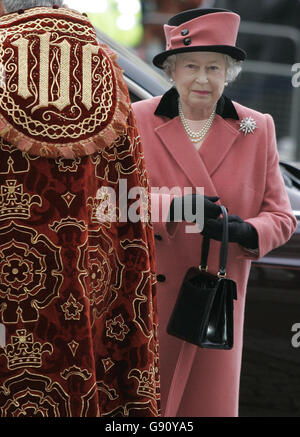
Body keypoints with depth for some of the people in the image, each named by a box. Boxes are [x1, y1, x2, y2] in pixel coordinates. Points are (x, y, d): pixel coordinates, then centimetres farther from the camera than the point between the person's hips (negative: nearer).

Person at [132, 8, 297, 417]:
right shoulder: (138, 121, 2)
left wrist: (247, 231, -17)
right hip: (145, 296, -1)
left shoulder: (257, 130, 6)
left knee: (209, 401, 4)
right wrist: (172, 207, -23)